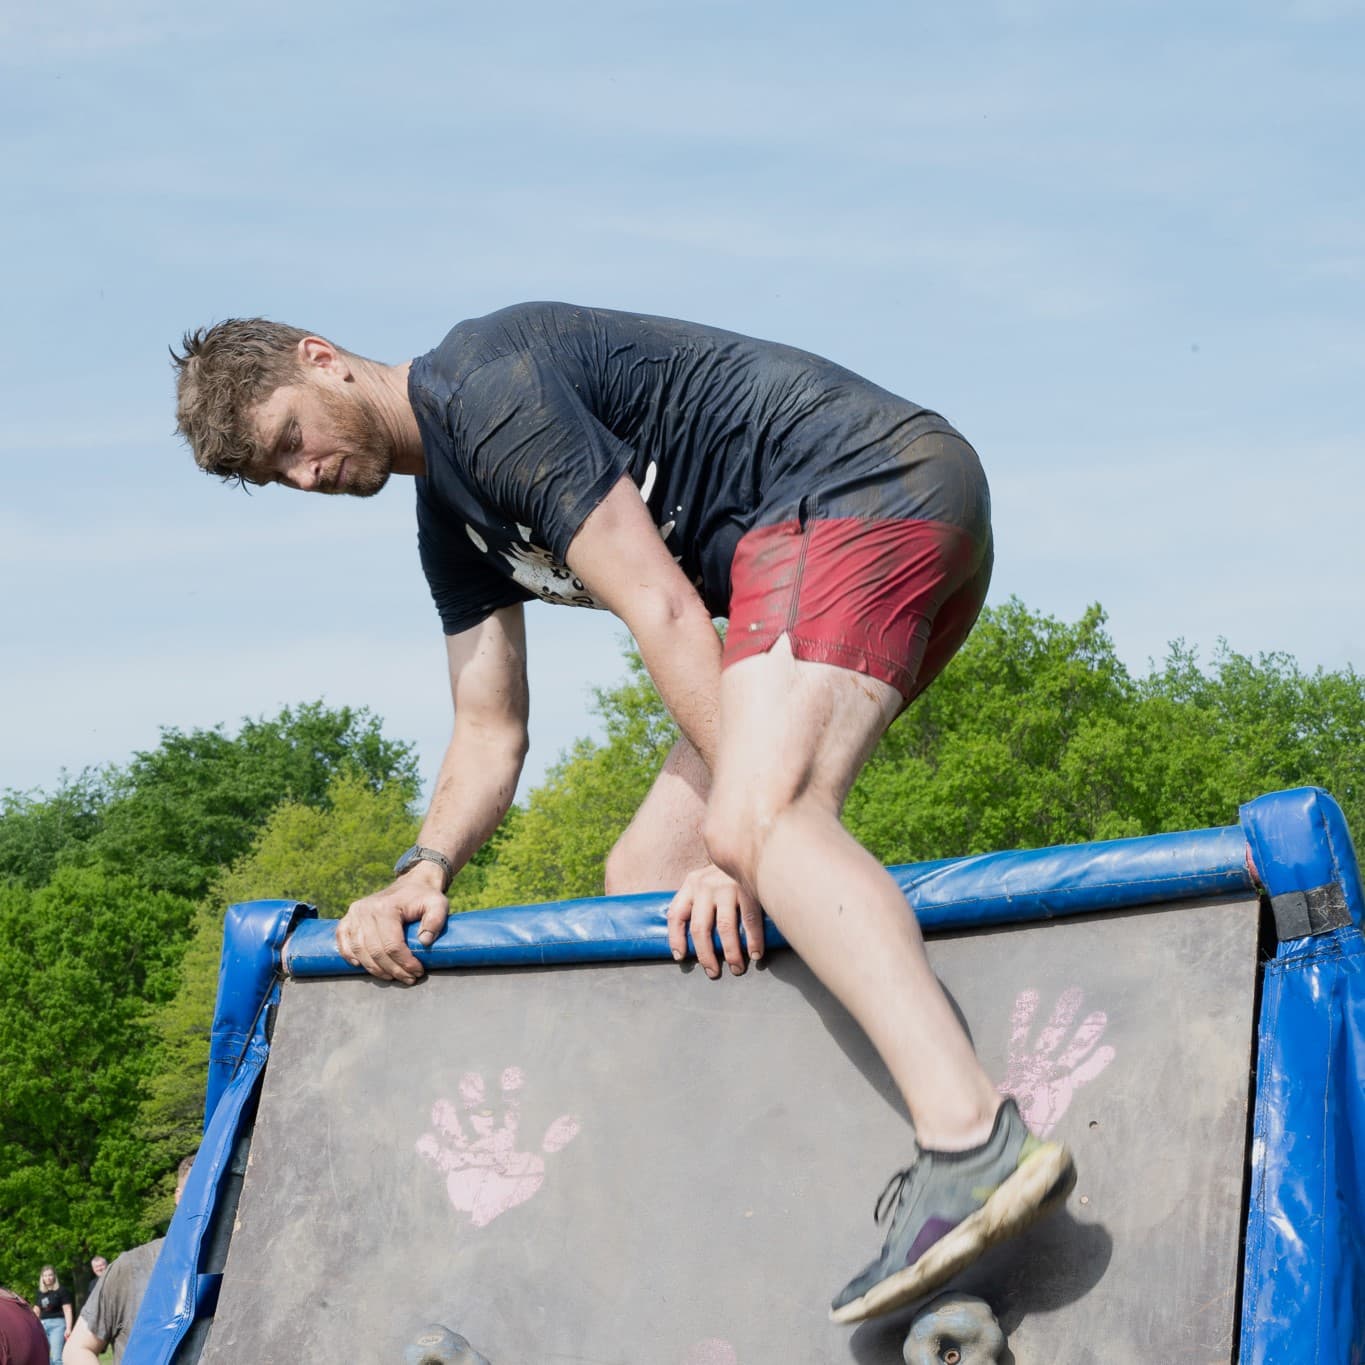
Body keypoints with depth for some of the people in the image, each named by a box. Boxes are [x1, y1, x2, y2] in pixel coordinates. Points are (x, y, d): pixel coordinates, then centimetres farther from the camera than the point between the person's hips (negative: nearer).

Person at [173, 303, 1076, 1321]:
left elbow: (661, 607, -20)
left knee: (756, 822, -31)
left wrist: (747, 838, -23)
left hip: (874, 478, -10)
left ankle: (974, 1146, -49)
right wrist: (423, 873, -3)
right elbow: (491, 734, 16)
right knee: (647, 878, 6)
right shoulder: (451, 522, 18)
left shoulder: (484, 384, -13)